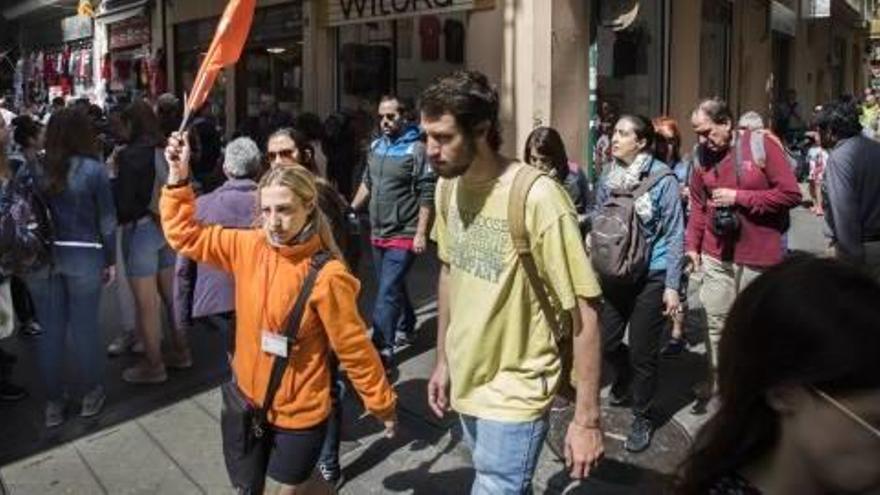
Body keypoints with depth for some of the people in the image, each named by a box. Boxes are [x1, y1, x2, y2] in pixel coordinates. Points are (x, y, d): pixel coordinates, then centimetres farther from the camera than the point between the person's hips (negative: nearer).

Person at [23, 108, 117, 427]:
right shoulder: (93, 170, -7)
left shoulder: (34, 170, -2)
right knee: (84, 326, 10)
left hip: (41, 257, 2)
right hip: (83, 256, -2)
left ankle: (53, 402, 22)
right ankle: (92, 394, 23)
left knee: (50, 330, 11)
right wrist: (111, 260, 5)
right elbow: (107, 219, -4)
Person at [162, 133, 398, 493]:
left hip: (298, 416, -6)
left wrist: (382, 405, -6)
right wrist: (178, 178, -9)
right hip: (248, 400, 6)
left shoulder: (327, 276, -23)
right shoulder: (248, 246, -7)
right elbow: (185, 235, 2)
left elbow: (354, 348, -15)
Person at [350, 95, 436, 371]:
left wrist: (420, 234, -17)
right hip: (378, 233, 7)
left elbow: (427, 195, -14)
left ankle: (382, 350, -6)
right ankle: (406, 327, 40)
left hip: (403, 235, -7)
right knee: (394, 286, 20)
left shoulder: (416, 149, -13)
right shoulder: (376, 147, 9)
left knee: (387, 291, -11)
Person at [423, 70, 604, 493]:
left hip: (514, 395, -6)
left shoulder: (538, 198, -24)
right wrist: (443, 360, 14)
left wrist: (587, 419, -17)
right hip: (466, 382, 7)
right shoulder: (448, 187, -3)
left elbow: (583, 315, -20)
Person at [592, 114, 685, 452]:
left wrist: (672, 286, -12)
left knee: (643, 352, 4)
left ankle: (643, 417, 26)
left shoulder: (662, 179, -12)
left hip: (650, 278, -4)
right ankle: (625, 382, 43)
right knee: (606, 342, 9)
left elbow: (674, 235, -10)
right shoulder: (607, 177, 2)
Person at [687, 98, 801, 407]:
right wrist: (692, 246, 3)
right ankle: (716, 382, 23)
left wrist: (738, 197, -17)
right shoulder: (702, 156, 2)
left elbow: (791, 195, -14)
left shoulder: (762, 146, -12)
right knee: (716, 323, 9)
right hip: (716, 255, 4)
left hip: (759, 257, -3)